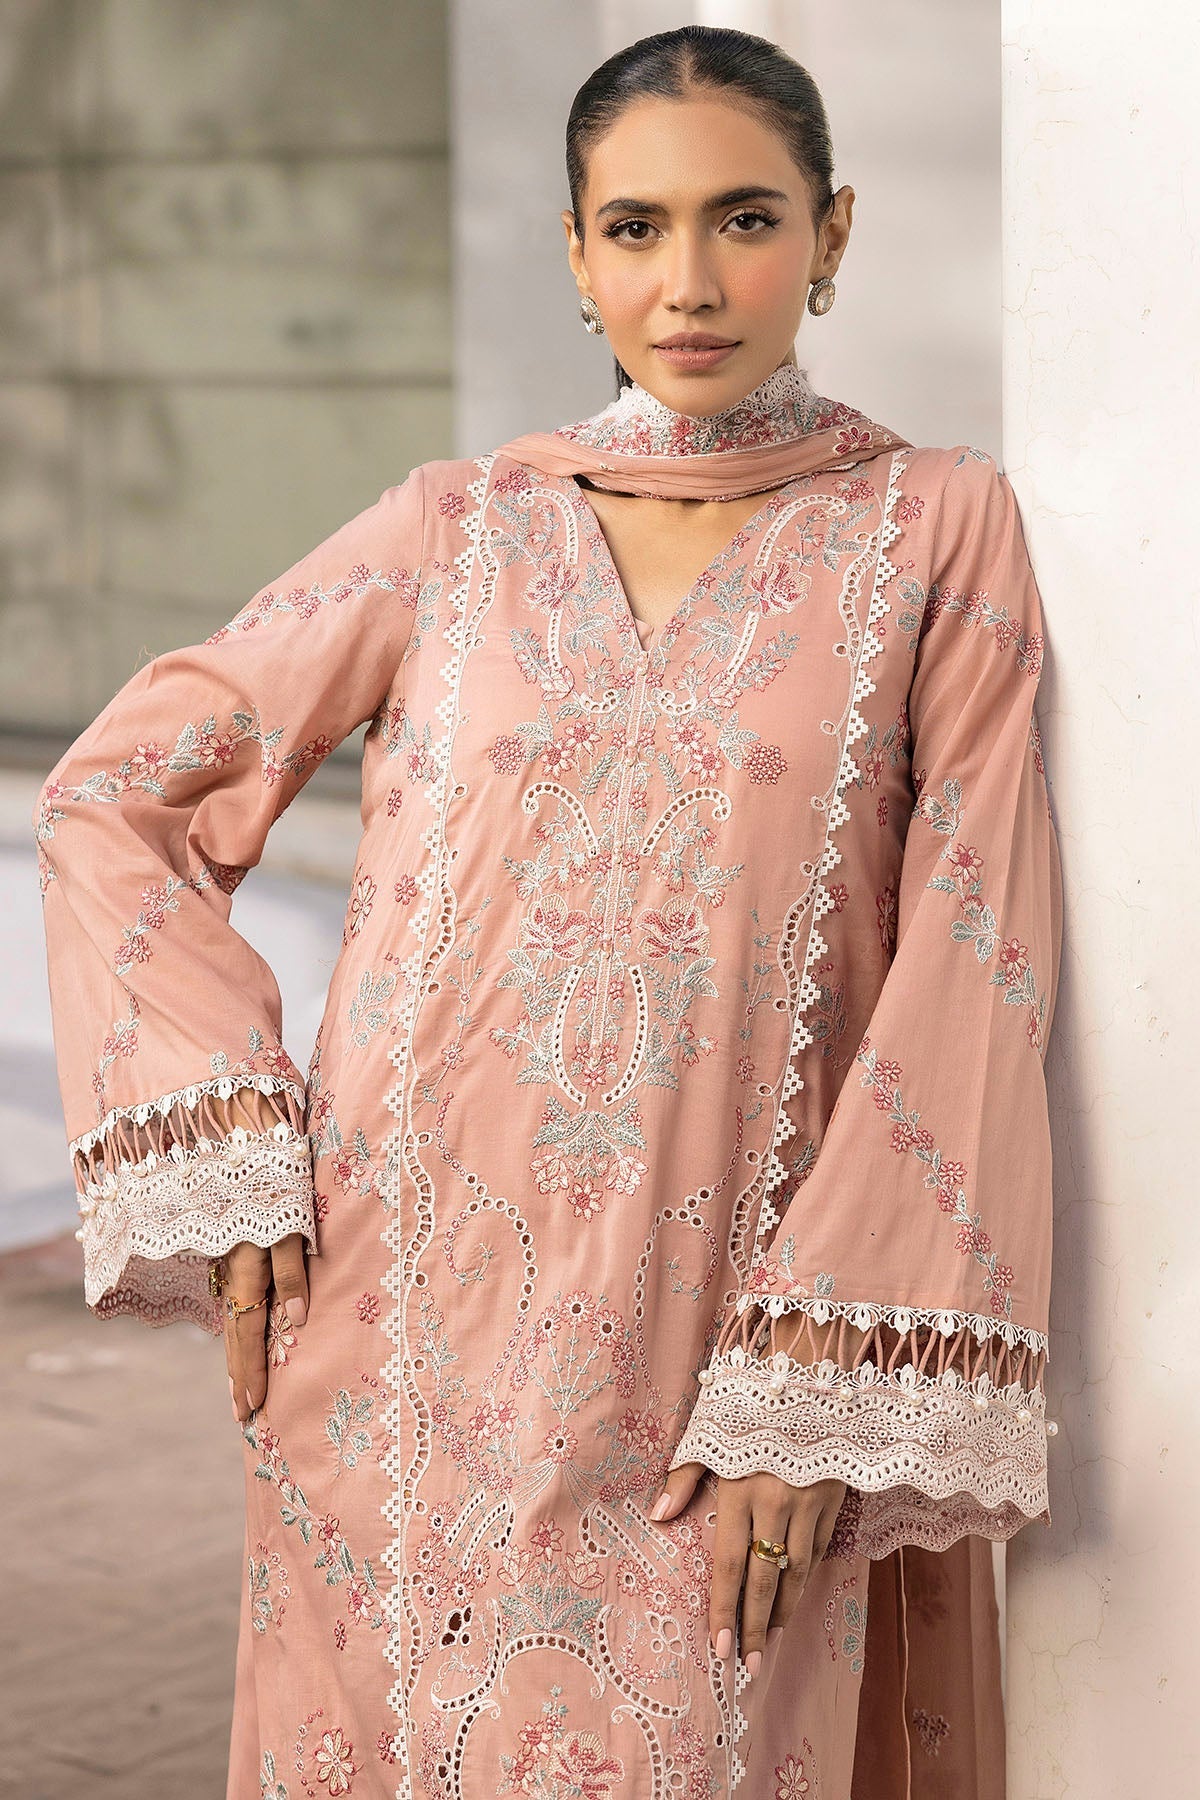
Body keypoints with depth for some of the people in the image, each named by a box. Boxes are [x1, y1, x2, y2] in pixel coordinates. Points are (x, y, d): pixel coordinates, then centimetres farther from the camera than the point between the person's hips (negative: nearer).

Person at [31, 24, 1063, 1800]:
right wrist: (217, 1173, -2)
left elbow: (971, 965, -4)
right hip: (414, 1329, 2)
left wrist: (827, 1385, -12)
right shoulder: (459, 528, 6)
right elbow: (117, 794, 9)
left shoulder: (935, 531, 2)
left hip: (723, 1357, -1)